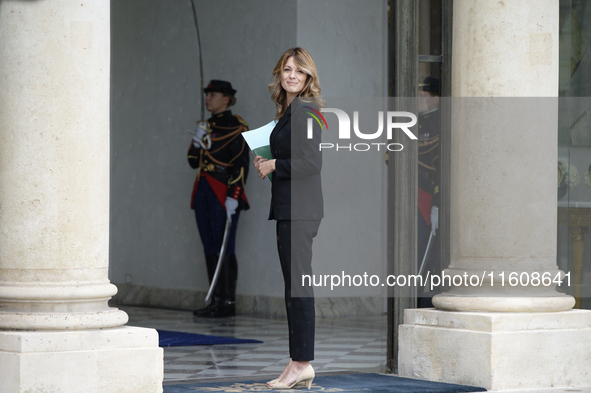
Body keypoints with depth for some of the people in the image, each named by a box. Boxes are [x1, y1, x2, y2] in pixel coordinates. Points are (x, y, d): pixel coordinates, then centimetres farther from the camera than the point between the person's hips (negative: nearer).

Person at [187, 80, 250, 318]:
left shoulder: (236, 126, -7)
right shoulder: (207, 126, 17)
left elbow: (241, 165, -13)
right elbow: (193, 162, 18)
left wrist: (233, 197, -20)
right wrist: (197, 141, -1)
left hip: (223, 194, -8)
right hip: (203, 191, 8)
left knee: (224, 248, -8)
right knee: (210, 247, 7)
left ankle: (228, 303, -5)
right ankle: (216, 301, 11)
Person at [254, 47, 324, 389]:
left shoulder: (303, 110, -13)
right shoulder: (288, 110, 17)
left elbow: (311, 162, -20)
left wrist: (274, 166, -10)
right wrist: (266, 163, 11)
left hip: (299, 209, -10)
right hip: (290, 208, 10)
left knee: (298, 286, -8)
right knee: (294, 287, 11)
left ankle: (302, 363, -5)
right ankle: (299, 363, 15)